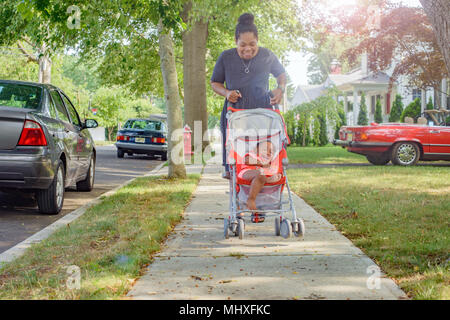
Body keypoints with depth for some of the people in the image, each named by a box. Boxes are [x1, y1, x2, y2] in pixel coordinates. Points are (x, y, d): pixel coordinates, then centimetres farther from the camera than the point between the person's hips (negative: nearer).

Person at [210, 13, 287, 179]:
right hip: (234, 110, 0)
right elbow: (215, 83, 14)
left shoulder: (267, 56, 3)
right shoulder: (226, 58, 2)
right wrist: (226, 93, -7)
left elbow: (281, 74, 21)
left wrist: (281, 89, 0)